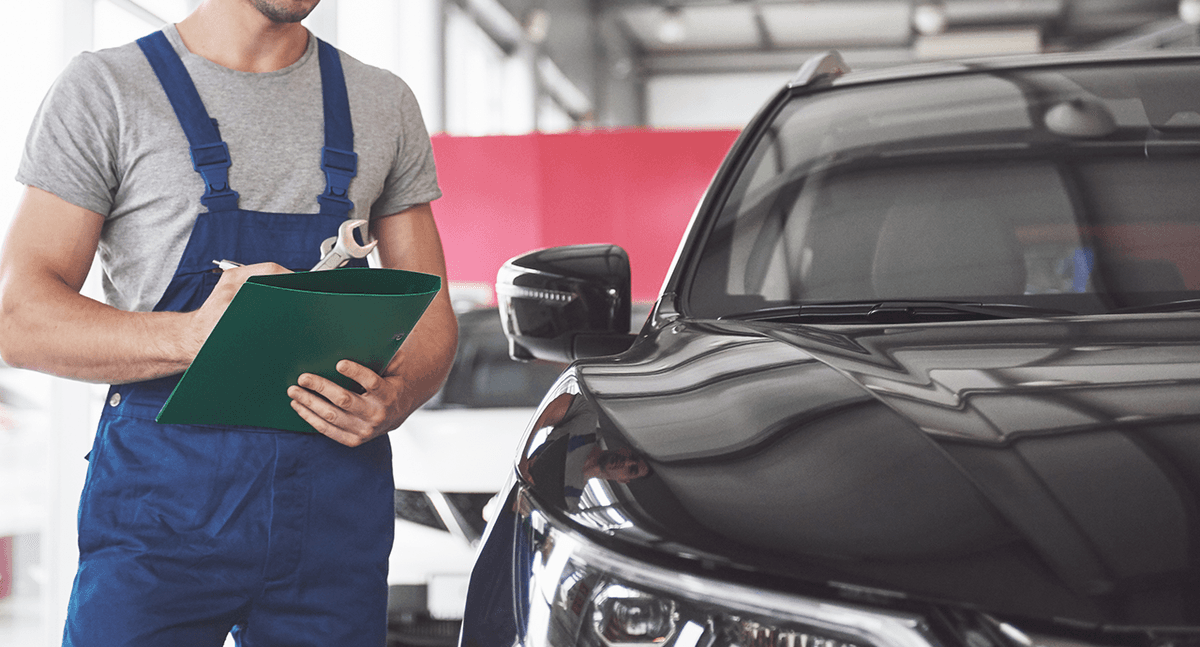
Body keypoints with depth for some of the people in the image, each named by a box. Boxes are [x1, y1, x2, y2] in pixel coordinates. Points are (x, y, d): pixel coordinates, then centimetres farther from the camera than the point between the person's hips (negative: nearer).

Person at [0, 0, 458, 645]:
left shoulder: (385, 104, 11)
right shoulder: (104, 90, 0)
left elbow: (431, 318, 12)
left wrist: (397, 396, -12)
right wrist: (189, 336, -25)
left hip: (338, 503, 3)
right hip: (161, 500, -3)